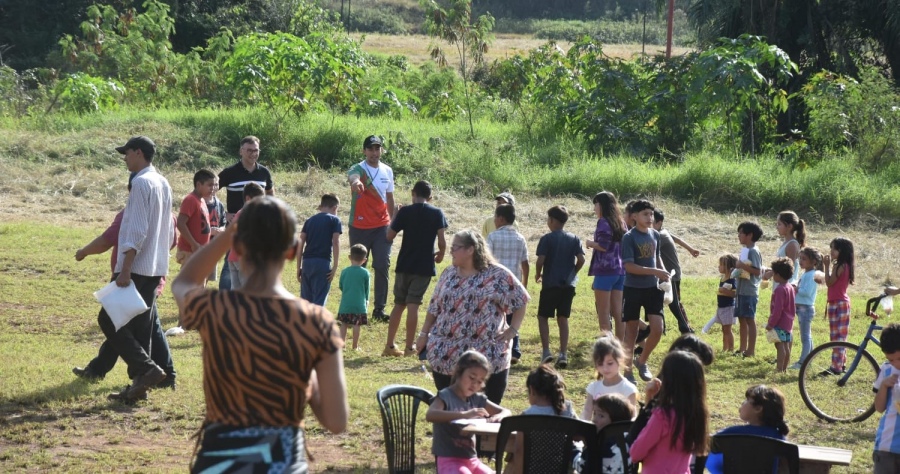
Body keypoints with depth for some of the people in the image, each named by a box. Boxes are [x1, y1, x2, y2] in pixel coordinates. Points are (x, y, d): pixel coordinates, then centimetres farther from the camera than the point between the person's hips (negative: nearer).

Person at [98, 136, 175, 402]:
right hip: (156, 268, 9)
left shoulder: (141, 182, -13)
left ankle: (147, 369, -13)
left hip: (136, 267, -9)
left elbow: (137, 230, -20)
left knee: (109, 319, -3)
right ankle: (139, 383, 10)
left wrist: (125, 269, -21)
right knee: (140, 327, 11)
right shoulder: (163, 184, 14)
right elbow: (170, 232, 19)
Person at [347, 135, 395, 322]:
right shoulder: (358, 169, -8)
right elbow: (353, 177, -34)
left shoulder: (387, 171, 8)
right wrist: (355, 182, -58)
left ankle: (379, 309, 3)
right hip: (359, 227, -3)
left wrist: (393, 221, 17)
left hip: (382, 226, 3)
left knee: (383, 266, -3)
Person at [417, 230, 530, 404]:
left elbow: (520, 301, 1)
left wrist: (513, 329, -6)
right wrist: (424, 334, 12)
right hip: (445, 356, 4)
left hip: (489, 356, -4)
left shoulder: (498, 275, -5)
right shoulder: (448, 274, 10)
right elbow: (434, 307, 16)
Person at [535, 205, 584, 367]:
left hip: (550, 284, -4)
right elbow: (581, 260, -2)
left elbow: (540, 260, -14)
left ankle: (546, 351, -2)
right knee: (563, 318, 10)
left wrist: (538, 275, 4)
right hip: (568, 284, 4)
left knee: (543, 316, 8)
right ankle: (563, 354, 5)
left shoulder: (547, 239, -8)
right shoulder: (574, 239, 4)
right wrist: (572, 273, 13)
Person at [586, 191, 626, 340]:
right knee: (617, 314, 10)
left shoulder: (603, 222, -9)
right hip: (620, 271, 8)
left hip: (605, 271, -8)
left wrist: (589, 243, -2)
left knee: (603, 315, -3)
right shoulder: (620, 222, 14)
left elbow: (603, 246, -19)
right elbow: (620, 246, 15)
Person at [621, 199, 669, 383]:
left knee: (658, 329, -4)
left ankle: (642, 361, 19)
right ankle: (628, 371, 14)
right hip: (633, 289, -5)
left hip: (653, 288, 5)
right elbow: (629, 266, -18)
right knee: (632, 331, 4)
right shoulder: (629, 237, -12)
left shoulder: (655, 235, 6)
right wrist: (655, 272, -22)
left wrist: (663, 271, 2)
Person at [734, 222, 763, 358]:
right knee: (742, 319, 13)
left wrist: (743, 266, -24)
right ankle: (743, 349, 20)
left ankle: (751, 350, -3)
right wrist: (737, 269, 7)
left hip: (749, 292, -10)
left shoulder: (753, 251, -14)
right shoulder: (745, 250, 14)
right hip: (741, 290, 10)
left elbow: (758, 271, -20)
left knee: (750, 319, -6)